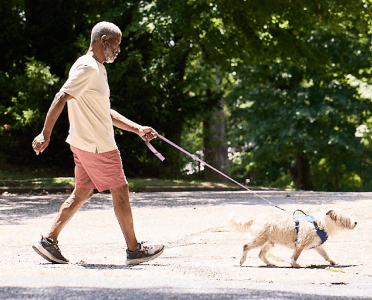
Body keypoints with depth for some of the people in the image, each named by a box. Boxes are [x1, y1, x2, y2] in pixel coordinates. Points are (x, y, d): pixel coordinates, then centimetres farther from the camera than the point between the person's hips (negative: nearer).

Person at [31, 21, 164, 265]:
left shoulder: (97, 69, 17)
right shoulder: (87, 68, -16)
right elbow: (61, 98, -22)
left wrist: (137, 129, 18)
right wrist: (46, 135, -26)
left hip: (85, 144, 10)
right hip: (98, 146, -10)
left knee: (82, 193, 12)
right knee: (120, 192, -1)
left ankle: (49, 241, 11)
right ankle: (134, 250, 7)